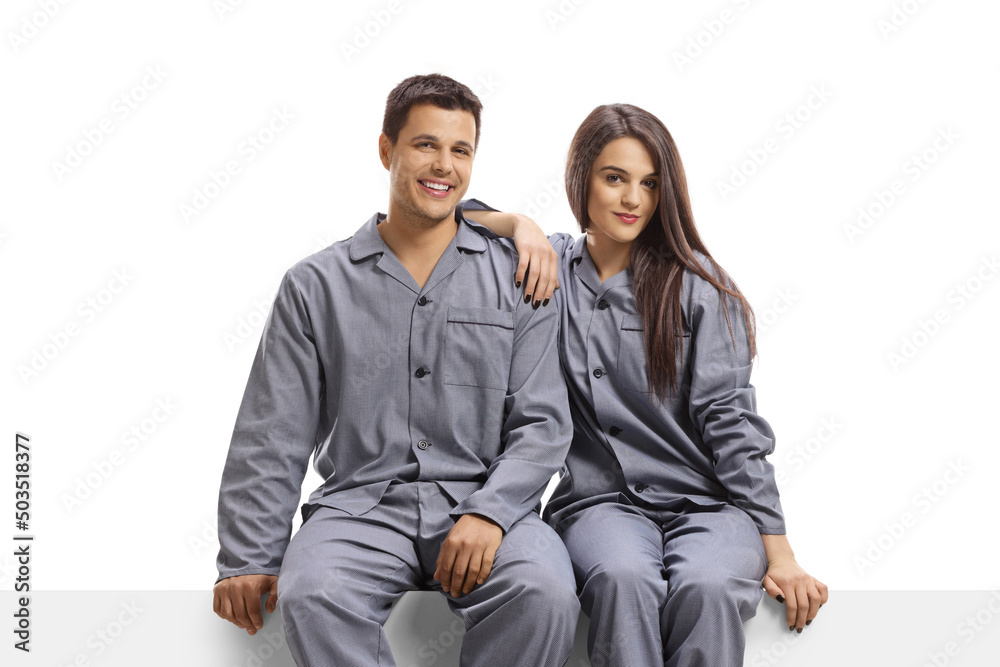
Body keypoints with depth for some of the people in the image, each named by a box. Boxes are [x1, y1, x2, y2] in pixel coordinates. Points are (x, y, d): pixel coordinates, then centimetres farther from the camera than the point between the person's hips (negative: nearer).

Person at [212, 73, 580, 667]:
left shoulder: (515, 277, 9)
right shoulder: (316, 285, 9)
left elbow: (543, 423, 3)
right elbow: (272, 437, 8)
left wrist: (488, 513, -14)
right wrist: (248, 561, 0)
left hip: (481, 502, 0)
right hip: (360, 502, 0)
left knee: (544, 592, -30)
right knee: (312, 595, -31)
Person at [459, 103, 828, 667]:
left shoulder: (698, 284, 4)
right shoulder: (552, 267, 11)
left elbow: (729, 419, -1)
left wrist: (779, 551, -7)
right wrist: (520, 225, -4)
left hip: (707, 502, -1)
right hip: (601, 500, 1)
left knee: (706, 589, -34)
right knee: (623, 580, -34)